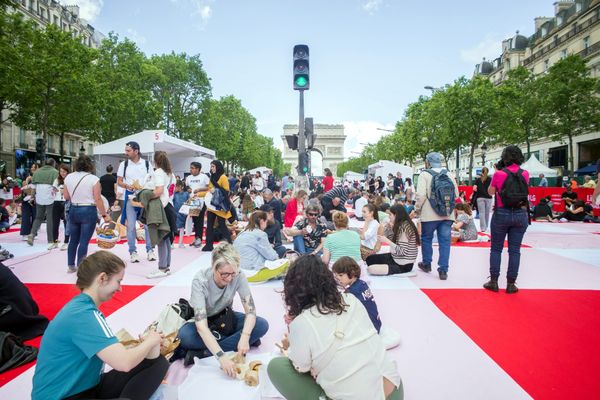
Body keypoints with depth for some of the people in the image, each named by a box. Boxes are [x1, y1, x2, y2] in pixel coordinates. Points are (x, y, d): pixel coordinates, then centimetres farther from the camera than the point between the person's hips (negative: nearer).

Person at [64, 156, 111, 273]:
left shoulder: (68, 177, 3)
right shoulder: (93, 178, -11)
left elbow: (66, 197, 8)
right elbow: (97, 199, -12)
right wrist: (104, 215, -6)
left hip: (73, 210, 5)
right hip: (88, 211, -5)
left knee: (73, 240, 17)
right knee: (84, 241, -1)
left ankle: (71, 266, 26)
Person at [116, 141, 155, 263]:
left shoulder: (147, 164, 4)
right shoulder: (123, 164, 5)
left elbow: (153, 180, 5)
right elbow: (119, 181, 6)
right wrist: (127, 186, -14)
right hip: (130, 197, 1)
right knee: (131, 225, 2)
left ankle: (150, 250, 10)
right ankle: (133, 251, 12)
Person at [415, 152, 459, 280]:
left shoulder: (425, 175, -7)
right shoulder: (449, 175, 6)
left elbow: (421, 195, -15)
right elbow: (456, 194, 7)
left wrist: (417, 208, 1)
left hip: (430, 214, -3)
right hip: (447, 214, 3)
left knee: (426, 238, 16)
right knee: (445, 241, 7)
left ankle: (427, 264, 30)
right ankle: (443, 270, 6)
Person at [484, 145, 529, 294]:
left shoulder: (499, 173, -9)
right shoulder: (525, 174, 0)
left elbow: (491, 192, 4)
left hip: (501, 214, -2)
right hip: (520, 214, 3)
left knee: (496, 249, 9)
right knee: (514, 250, 7)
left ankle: (493, 281, 12)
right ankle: (511, 284, 13)